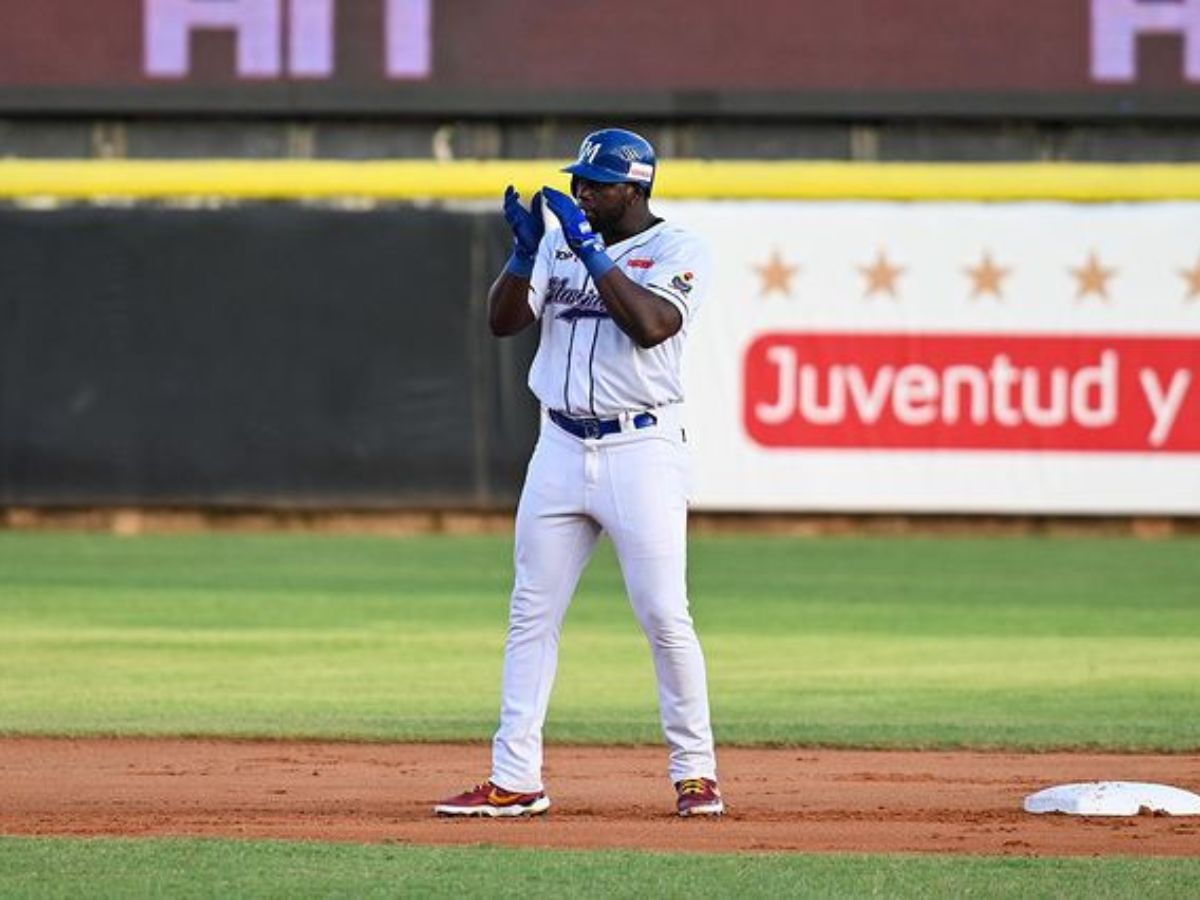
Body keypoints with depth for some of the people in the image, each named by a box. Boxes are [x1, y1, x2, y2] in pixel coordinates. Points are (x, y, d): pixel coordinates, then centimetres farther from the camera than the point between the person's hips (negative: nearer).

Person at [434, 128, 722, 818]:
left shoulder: (679, 251, -4)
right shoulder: (560, 242, 11)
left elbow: (650, 325, -22)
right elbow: (503, 320, 4)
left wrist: (589, 247, -21)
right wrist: (525, 250, -12)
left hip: (641, 449, -5)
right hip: (561, 448, 5)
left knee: (665, 616, -6)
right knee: (531, 616, 4)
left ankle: (696, 772, 5)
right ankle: (515, 780, 7)